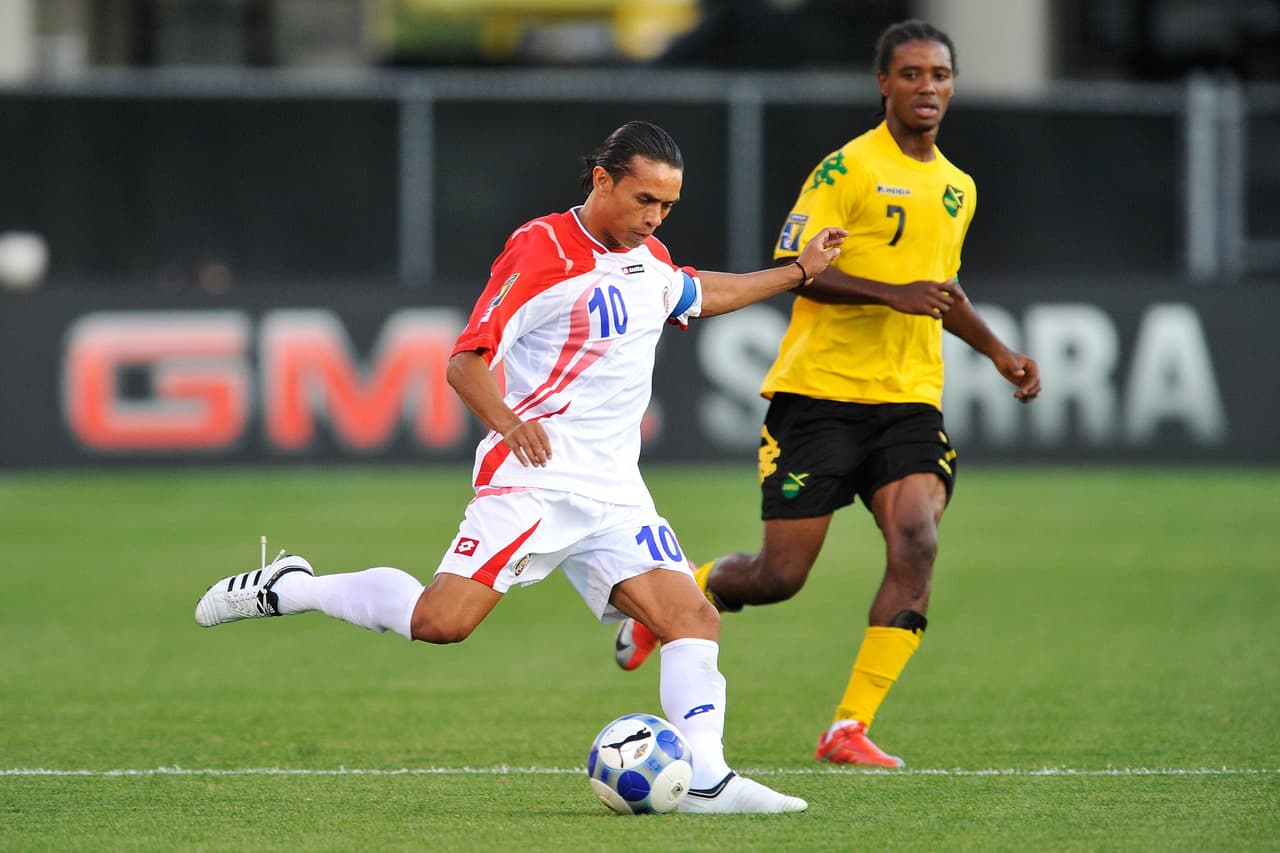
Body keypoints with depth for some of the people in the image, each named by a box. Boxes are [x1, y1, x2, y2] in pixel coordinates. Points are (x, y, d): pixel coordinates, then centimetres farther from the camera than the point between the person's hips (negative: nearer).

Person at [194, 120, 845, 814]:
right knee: (441, 620, -19)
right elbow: (465, 362, -13)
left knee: (694, 620, -9)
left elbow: (699, 295, 41)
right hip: (533, 478, -7)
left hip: (615, 496, 7)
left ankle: (706, 781, -9)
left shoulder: (651, 261, 16)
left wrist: (797, 272, 39)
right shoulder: (541, 249, -9)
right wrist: (507, 421, -30)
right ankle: (289, 589, 0)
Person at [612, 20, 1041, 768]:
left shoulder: (958, 188, 16)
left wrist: (998, 352, 19)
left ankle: (851, 729, -15)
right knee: (779, 576, -4)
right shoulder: (849, 167, -7)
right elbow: (793, 268, -14)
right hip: (820, 393, -5)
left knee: (916, 540, -20)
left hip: (909, 399, 5)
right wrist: (892, 294, -23)